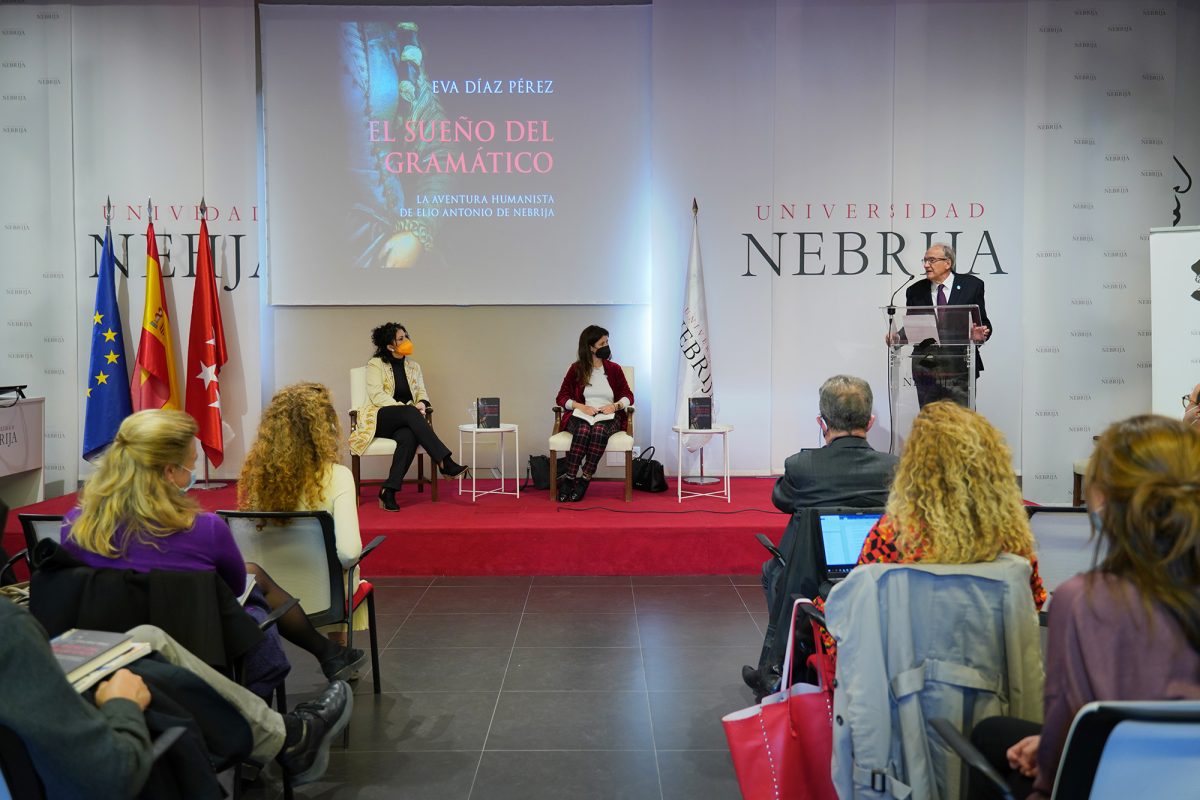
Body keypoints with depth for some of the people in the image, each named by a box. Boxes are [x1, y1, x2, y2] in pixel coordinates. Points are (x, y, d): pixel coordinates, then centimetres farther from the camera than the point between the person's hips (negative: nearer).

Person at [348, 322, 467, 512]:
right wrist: (409, 408, -20)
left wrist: (422, 404, -12)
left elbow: (422, 393, 15)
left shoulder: (414, 367, 18)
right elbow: (376, 396, -10)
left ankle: (389, 490, -34)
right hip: (379, 419, -4)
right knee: (410, 413, -36)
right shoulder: (375, 365, 2)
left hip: (404, 422, 4)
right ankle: (444, 463, -42)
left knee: (409, 437, -35)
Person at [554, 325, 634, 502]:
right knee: (583, 430, -38)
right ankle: (568, 479, -37)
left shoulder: (614, 369, 12)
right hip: (581, 416, 0)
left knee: (599, 430, -37)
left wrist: (615, 405, -7)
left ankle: (584, 481, -38)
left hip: (608, 416, 0)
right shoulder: (576, 369, 9)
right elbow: (561, 397, 8)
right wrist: (581, 406, -10)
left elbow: (628, 396, 14)